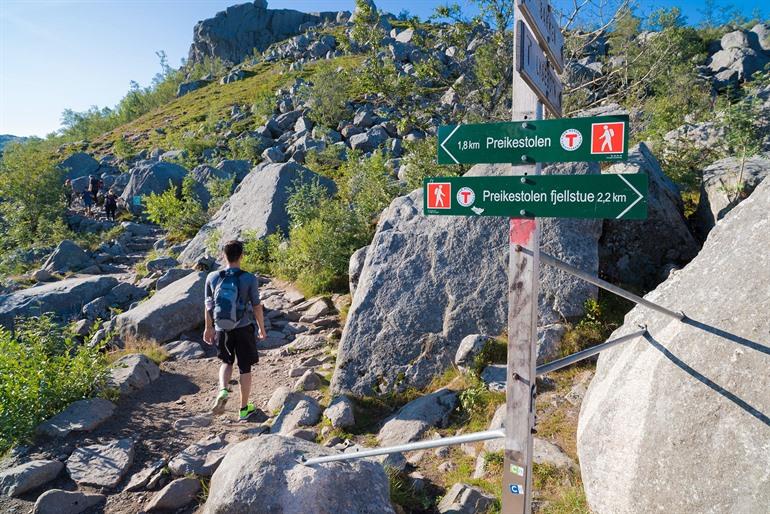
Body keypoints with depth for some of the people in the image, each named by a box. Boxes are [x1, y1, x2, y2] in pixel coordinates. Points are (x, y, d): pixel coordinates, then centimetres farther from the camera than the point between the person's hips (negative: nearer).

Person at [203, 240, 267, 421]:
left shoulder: (212, 277, -5)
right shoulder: (249, 279, -12)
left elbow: (209, 306, 3)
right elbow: (257, 306, -7)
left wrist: (209, 328, 17)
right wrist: (262, 328, 6)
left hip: (222, 330, 2)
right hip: (244, 329, -2)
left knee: (227, 362, 25)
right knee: (245, 368, 11)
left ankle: (223, 390, -1)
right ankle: (244, 409, 20)